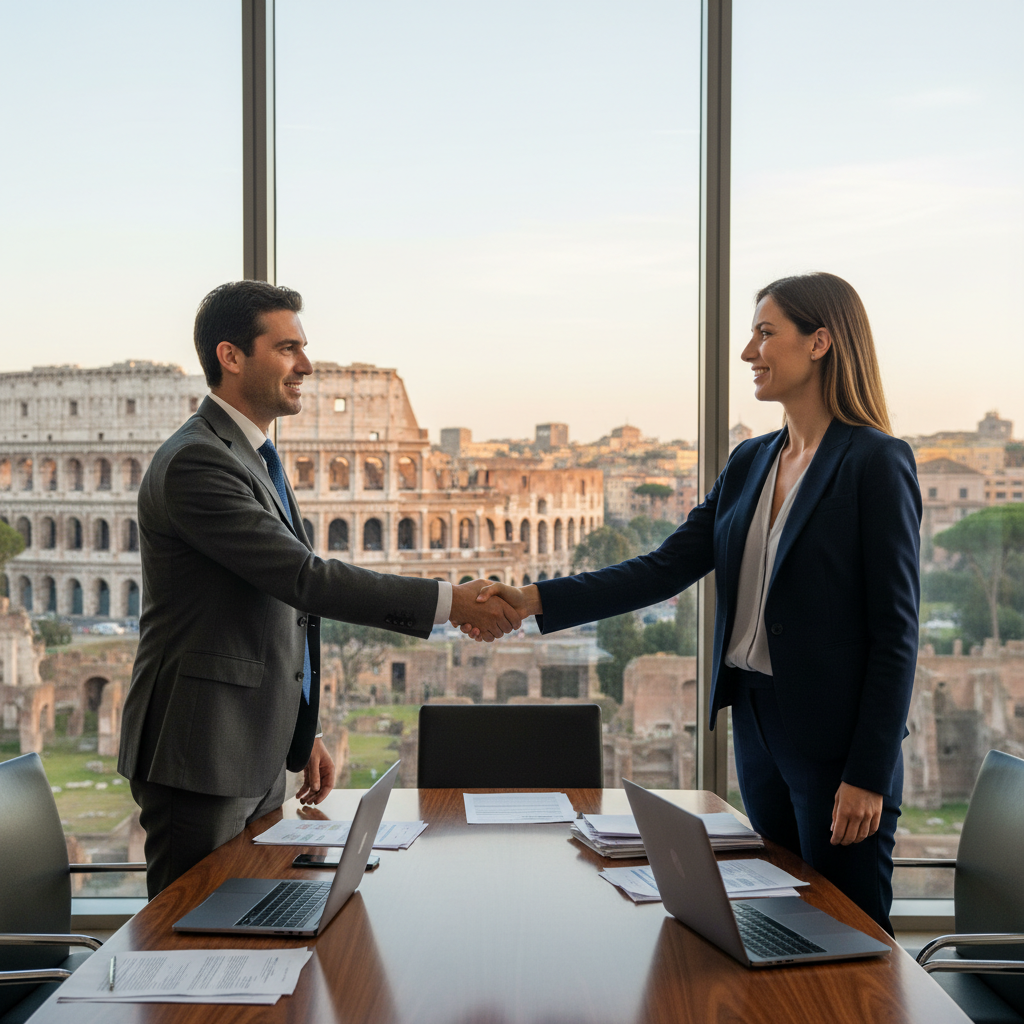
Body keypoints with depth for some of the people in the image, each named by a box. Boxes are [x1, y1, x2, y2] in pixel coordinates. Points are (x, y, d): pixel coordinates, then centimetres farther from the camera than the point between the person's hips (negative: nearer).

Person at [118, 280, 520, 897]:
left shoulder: (256, 458, 16)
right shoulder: (194, 463, -17)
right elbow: (305, 578, -24)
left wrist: (304, 735, 21)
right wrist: (451, 602, -24)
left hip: (262, 758, 10)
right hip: (201, 760, -10)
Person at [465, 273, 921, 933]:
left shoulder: (877, 462, -11)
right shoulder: (750, 463, 11)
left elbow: (895, 630, -12)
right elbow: (665, 569, 5)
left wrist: (869, 775, -15)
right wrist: (533, 601, -5)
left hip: (837, 734, -7)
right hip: (757, 724, 7)